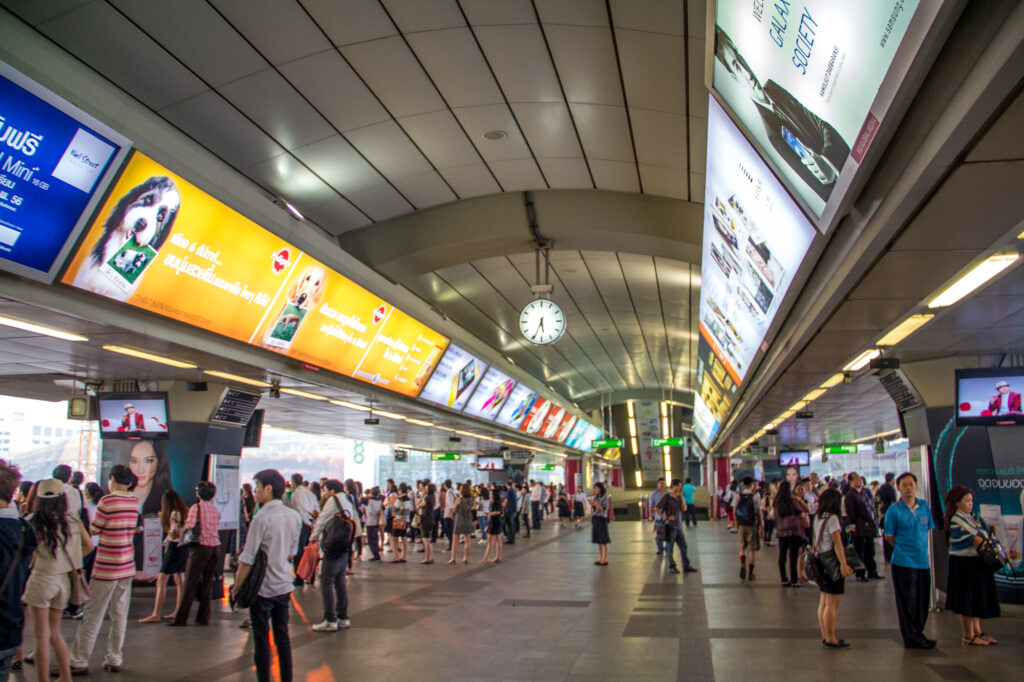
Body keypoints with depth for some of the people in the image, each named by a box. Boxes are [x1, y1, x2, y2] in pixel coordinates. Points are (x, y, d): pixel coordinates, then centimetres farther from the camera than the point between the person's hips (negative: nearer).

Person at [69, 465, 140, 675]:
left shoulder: (107, 501, -13)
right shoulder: (134, 502, 5)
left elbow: (94, 530, -5)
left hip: (106, 568, -5)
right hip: (127, 567, 6)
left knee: (92, 617, 3)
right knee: (119, 616, 10)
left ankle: (79, 662, 9)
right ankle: (115, 659, 15)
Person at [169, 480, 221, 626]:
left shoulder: (196, 507, -7)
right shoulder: (215, 509, 11)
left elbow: (189, 526, -13)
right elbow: (216, 525, 12)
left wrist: (184, 528, 8)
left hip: (201, 546, -6)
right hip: (215, 545, 6)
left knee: (190, 583, -1)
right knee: (207, 582, 10)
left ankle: (180, 619, 3)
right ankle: (203, 618, 12)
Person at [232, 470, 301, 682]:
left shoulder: (261, 519, -18)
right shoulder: (295, 517, 2)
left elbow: (246, 560, -16)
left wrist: (236, 587, -5)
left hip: (262, 587, -6)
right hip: (284, 585, 6)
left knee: (261, 638, 6)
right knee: (282, 635, 15)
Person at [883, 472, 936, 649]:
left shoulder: (924, 507, 6)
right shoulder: (894, 510, -8)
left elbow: (927, 529, 17)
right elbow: (889, 536, -2)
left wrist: (920, 548, 9)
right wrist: (904, 548, 1)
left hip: (923, 561, 5)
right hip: (903, 562, -5)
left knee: (922, 602, 13)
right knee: (907, 602, 3)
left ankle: (918, 633, 28)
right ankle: (912, 638, 13)